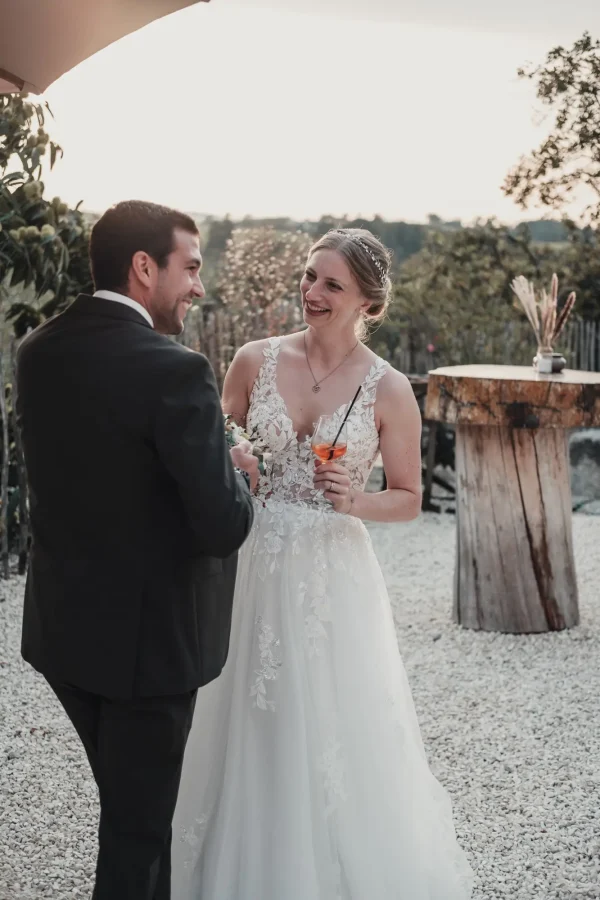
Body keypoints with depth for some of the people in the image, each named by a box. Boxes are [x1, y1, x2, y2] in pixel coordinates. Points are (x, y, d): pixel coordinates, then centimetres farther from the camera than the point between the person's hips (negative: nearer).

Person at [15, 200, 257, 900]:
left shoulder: (37, 350, -1)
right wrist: (238, 475, -1)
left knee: (128, 799, 26)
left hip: (61, 626, 7)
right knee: (139, 823, 11)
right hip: (147, 636, -7)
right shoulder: (176, 372, -24)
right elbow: (224, 527, -23)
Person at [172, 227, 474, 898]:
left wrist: (354, 501, -16)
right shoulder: (256, 361, 0)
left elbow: (408, 501, 2)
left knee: (336, 735, 4)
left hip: (333, 574, -2)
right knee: (252, 730, 11)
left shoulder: (388, 391, -5)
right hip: (254, 567, 2)